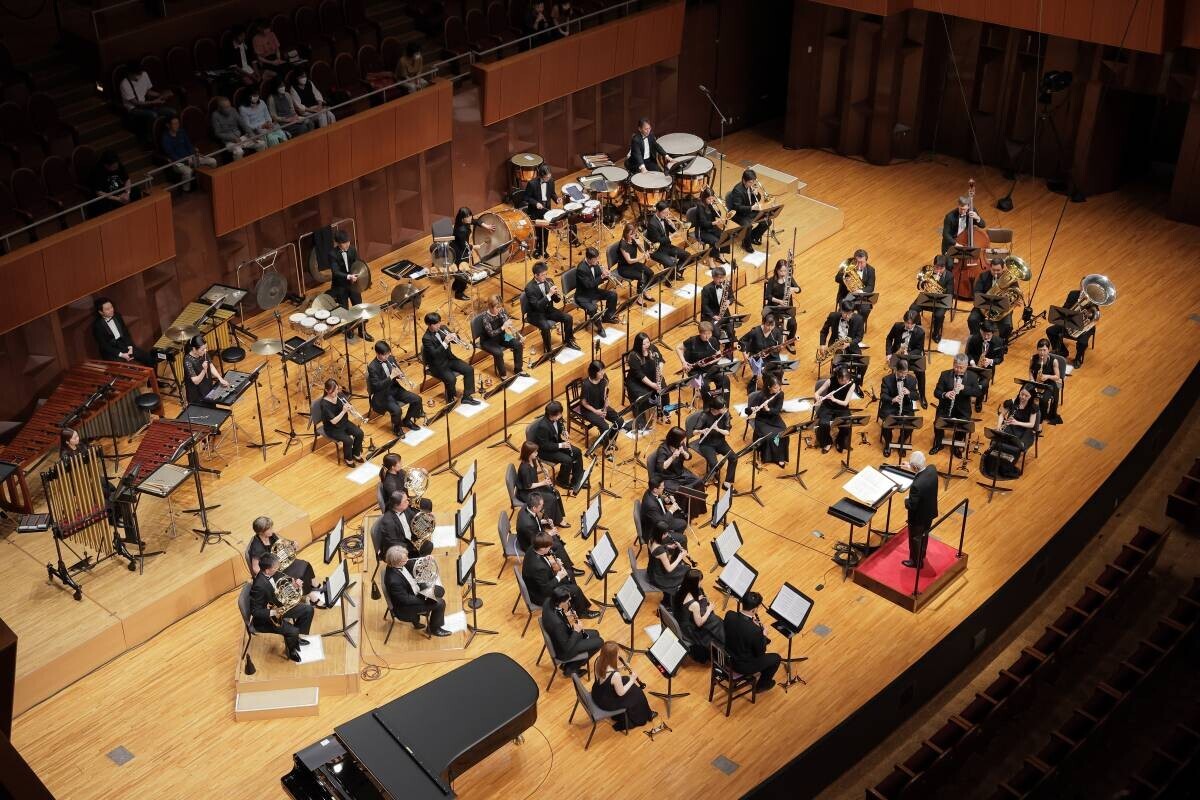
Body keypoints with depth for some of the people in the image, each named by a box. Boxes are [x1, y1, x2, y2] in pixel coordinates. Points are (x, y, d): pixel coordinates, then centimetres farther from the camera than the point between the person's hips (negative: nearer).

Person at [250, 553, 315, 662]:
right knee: (293, 631, -25)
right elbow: (255, 611, -28)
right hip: (266, 618, -9)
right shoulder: (259, 585, -34)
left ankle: (299, 636, 23)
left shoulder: (271, 574, -10)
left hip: (278, 607, 9)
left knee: (308, 609, 7)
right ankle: (291, 650, 7)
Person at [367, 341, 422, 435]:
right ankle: (396, 426, 4)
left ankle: (407, 420, 17)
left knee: (417, 399, -7)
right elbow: (377, 386, -24)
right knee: (396, 410, -31)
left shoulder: (391, 358, 0)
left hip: (395, 388, 7)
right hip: (383, 394, -7)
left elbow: (399, 372, 10)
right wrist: (391, 377, -31)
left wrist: (399, 373, -16)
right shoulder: (372, 367, -19)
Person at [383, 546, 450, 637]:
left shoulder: (398, 566, -13)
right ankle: (434, 629, 13)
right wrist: (425, 596, -22)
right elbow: (406, 600, -30)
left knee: (440, 591, 15)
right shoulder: (393, 580, -38)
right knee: (440, 603, -12)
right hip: (405, 606, -9)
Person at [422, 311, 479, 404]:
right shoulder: (426, 338, -19)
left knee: (469, 370, -9)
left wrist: (454, 336, -16)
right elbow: (434, 354, -28)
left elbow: (455, 340, 9)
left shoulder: (442, 328, 1)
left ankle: (466, 396, 0)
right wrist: (445, 343, -35)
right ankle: (451, 400, -4)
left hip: (449, 358, 7)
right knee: (450, 379, -31)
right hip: (438, 365, -7)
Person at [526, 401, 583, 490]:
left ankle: (577, 479, 14)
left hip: (556, 442, 9)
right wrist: (560, 445, -28)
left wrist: (564, 432, -11)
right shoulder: (543, 426, -34)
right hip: (545, 451, -9)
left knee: (577, 452, 0)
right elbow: (545, 446, -27)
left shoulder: (556, 418, -11)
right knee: (567, 460, -21)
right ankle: (562, 481, 6)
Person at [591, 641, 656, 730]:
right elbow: (621, 693, -19)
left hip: (597, 695, 7)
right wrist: (632, 680, -7)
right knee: (637, 692, 13)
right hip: (606, 703, -7)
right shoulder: (615, 675, -37)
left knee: (626, 680, 25)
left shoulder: (599, 660, -17)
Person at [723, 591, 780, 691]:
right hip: (743, 666, -6)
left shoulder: (729, 615, -19)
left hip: (728, 657, 6)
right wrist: (764, 636, -3)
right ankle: (762, 685, 38)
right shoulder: (755, 630, -35)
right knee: (776, 658, 17)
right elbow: (761, 652, -17)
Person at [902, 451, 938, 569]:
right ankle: (921, 555, 55)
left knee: (915, 539, 19)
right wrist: (911, 467, 12)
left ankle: (916, 562, 41)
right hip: (930, 512, 7)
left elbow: (911, 506, -30)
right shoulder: (932, 469, -19)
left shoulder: (917, 485, -42)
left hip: (919, 517, -7)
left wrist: (906, 500, -9)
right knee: (924, 535, 31)